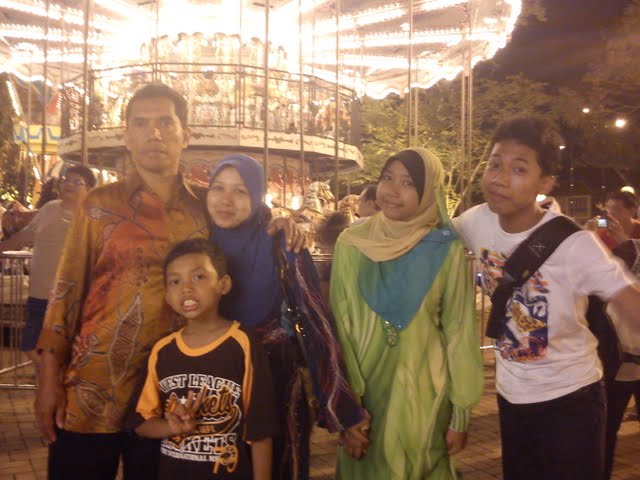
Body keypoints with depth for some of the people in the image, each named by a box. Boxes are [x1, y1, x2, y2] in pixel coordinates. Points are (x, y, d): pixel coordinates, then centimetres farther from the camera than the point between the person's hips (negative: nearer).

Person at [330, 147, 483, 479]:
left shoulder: (447, 250, -9)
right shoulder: (351, 244, -6)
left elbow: (459, 332, -4)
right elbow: (340, 326, -4)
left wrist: (461, 413, -2)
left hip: (423, 394, -1)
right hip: (363, 392, 1)